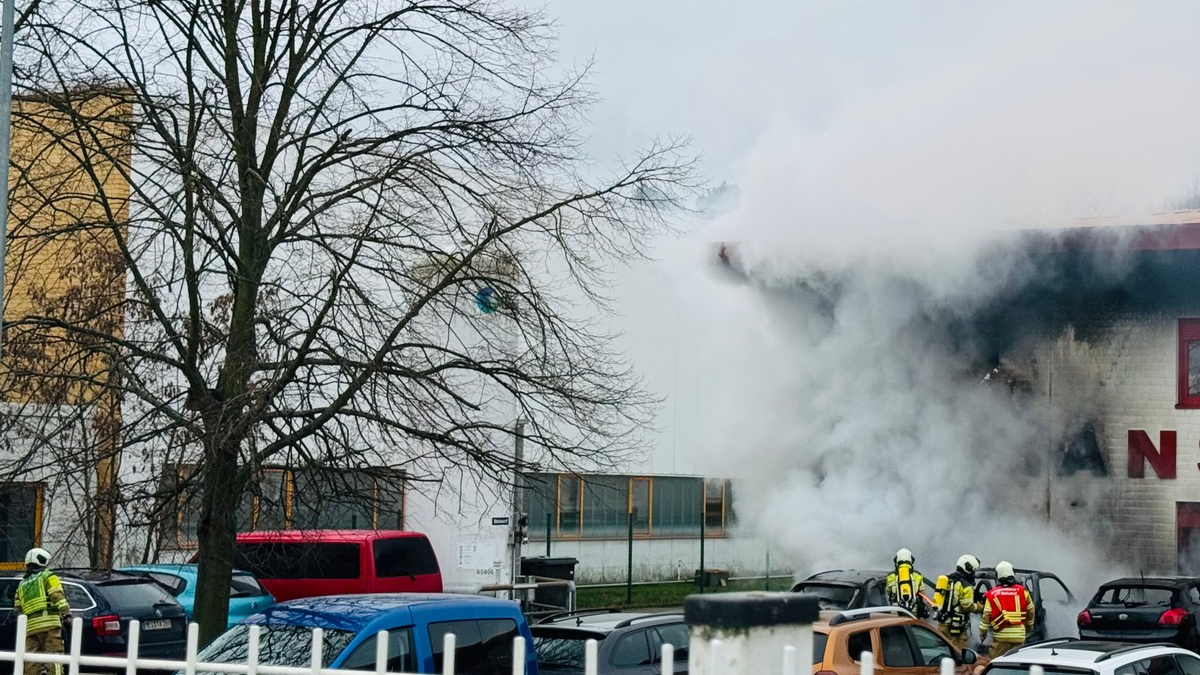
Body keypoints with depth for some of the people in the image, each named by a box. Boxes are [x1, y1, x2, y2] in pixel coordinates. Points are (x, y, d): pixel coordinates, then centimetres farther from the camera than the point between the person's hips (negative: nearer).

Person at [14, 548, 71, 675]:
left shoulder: (22, 585, 26)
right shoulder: (48, 576, 6)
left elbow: (18, 608, 22)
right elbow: (58, 596, -9)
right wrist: (66, 614, -14)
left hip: (30, 626, 6)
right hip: (49, 622, -6)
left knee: (31, 662, 5)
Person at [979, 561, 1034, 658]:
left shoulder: (992, 594, -1)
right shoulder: (1022, 591, 5)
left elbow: (986, 616, -1)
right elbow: (1030, 612, 15)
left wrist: (982, 632, 11)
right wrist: (1029, 626, 32)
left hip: (1001, 636, -3)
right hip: (1019, 635, 3)